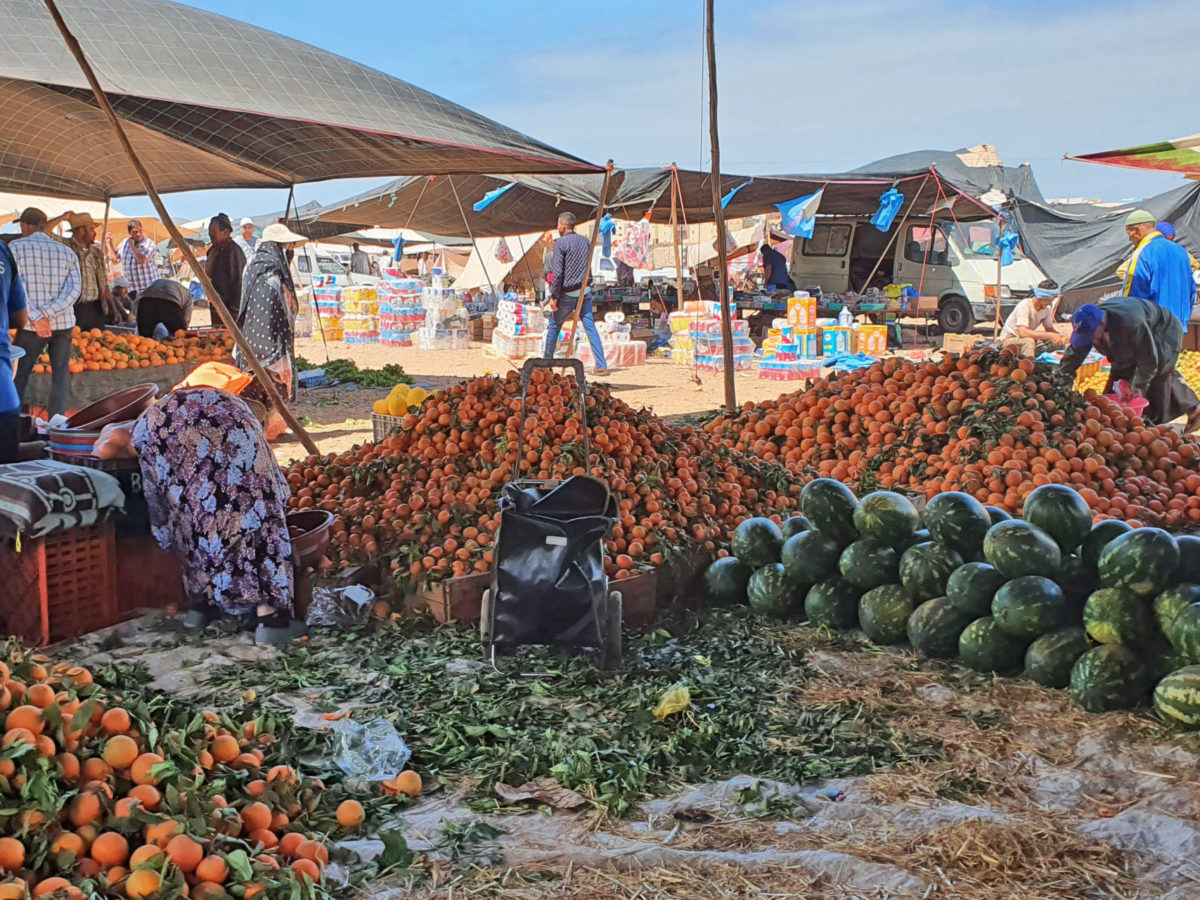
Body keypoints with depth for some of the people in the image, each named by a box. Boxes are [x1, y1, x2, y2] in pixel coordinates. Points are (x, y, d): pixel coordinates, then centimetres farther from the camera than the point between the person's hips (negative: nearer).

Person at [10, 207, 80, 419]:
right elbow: (74, 288, -4)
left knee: (19, 376, 6)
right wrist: (47, 312, -10)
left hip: (31, 326, -2)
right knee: (61, 374, 9)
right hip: (64, 322, 3)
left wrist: (35, 317, -16)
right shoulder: (67, 252, 7)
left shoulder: (17, 247, -2)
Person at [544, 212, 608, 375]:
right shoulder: (586, 241, 9)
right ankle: (602, 365, -5)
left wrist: (553, 296, -10)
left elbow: (557, 273, -15)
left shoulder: (560, 243, -10)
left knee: (554, 326, 12)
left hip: (568, 293, -5)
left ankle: (547, 362, 21)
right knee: (590, 327, 2)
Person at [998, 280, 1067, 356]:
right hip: (1009, 339, -7)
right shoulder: (1024, 305, -27)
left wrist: (1059, 336, -19)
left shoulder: (1046, 308, -5)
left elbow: (1049, 329, 4)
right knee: (1029, 341, -37)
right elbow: (1022, 333, -39)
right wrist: (1049, 335, -43)